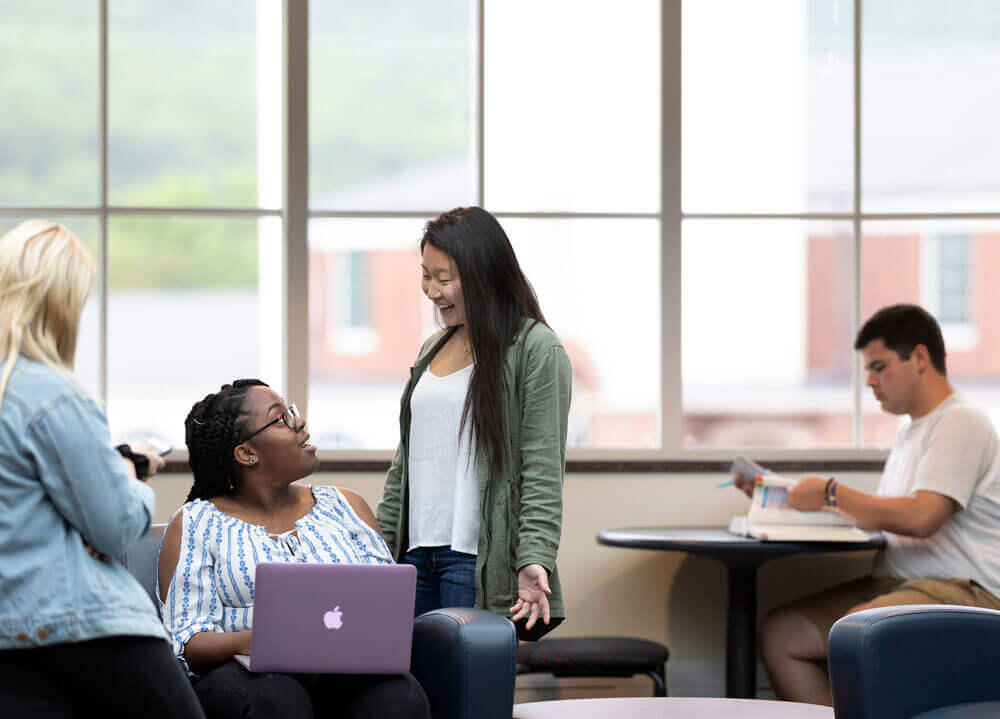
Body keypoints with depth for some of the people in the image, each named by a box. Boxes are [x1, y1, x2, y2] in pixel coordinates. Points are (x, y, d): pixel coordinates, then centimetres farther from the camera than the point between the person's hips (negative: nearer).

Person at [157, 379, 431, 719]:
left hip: (348, 667, 1)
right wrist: (251, 642, -23)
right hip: (248, 673, -1)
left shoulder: (346, 506, 20)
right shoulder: (195, 523, 8)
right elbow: (187, 645, -1)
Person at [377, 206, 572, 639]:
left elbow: (543, 473, -11)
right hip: (416, 554, 7)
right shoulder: (432, 351, 19)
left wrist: (534, 560, -20)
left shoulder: (536, 350, -4)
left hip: (480, 559, -7)